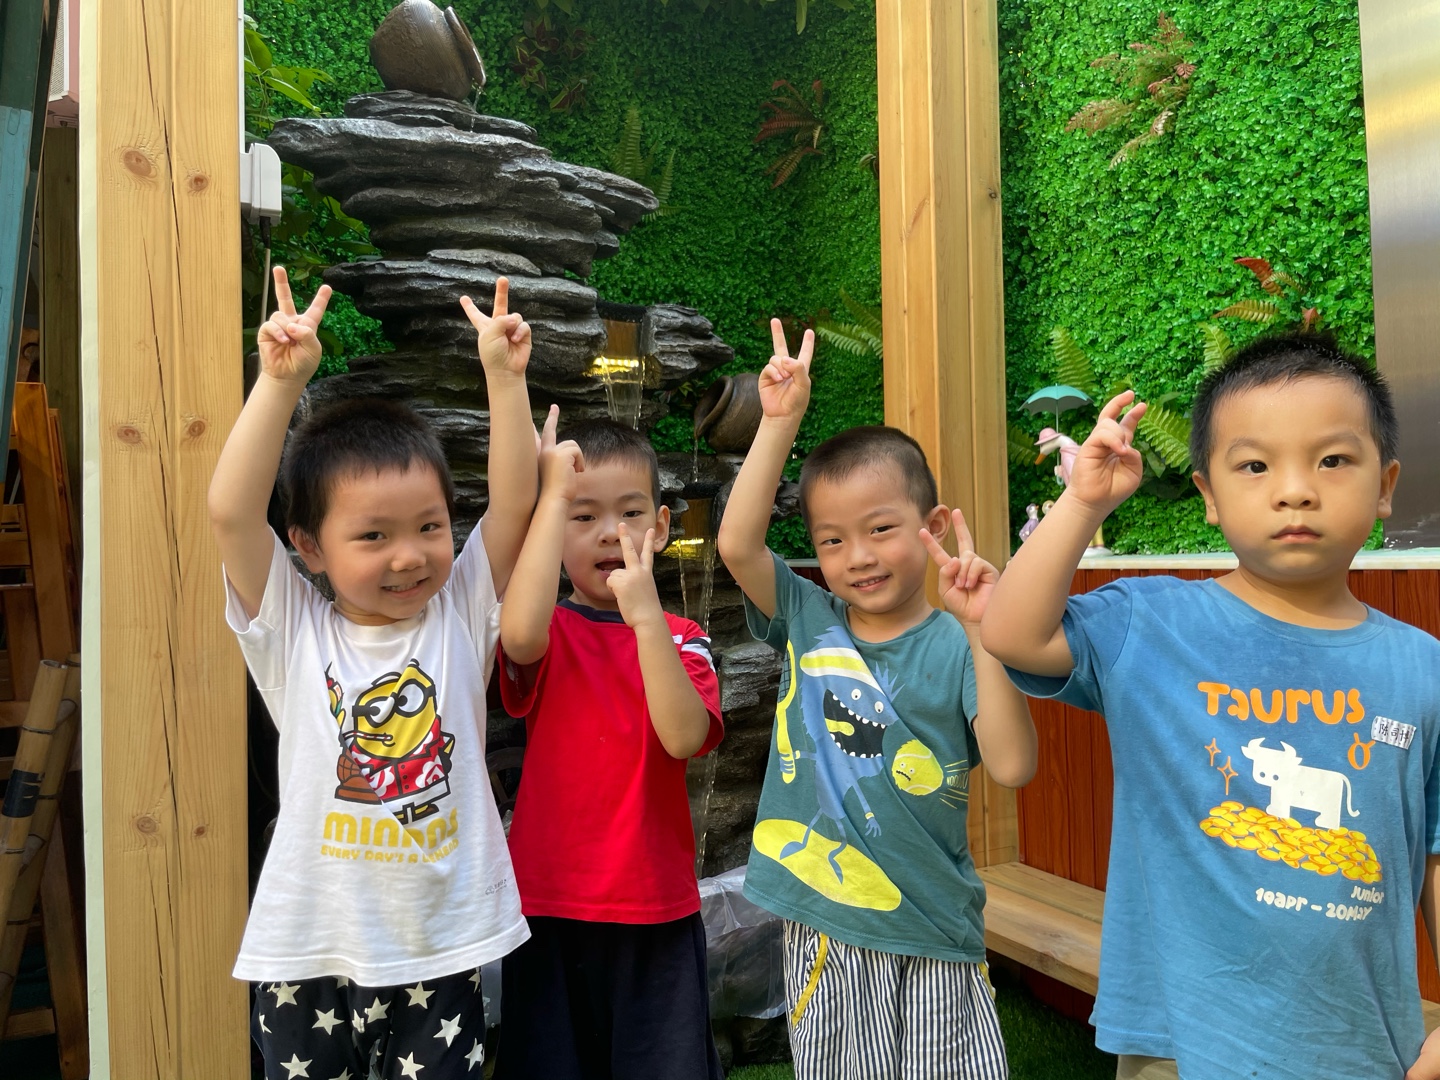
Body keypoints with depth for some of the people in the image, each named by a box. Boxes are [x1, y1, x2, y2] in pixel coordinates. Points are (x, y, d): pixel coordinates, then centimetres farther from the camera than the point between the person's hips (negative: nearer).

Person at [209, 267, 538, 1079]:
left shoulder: (460, 616, -2)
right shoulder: (294, 633, -5)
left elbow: (514, 502, -11)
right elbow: (231, 512, -16)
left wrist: (506, 377, -18)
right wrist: (282, 380, -21)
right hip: (311, 954, 0)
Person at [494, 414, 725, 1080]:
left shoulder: (680, 638, 1)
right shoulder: (550, 630, -4)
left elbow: (685, 737, -17)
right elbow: (520, 633, -30)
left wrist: (645, 613, -26)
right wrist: (554, 492, -24)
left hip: (657, 904, 2)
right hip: (551, 901, -1)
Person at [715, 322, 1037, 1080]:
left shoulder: (954, 647, -9)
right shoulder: (808, 623, -1)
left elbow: (1012, 765, -19)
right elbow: (737, 543, -13)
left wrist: (983, 631, -27)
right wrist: (780, 420, -15)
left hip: (931, 934, -2)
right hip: (822, 934, 2)